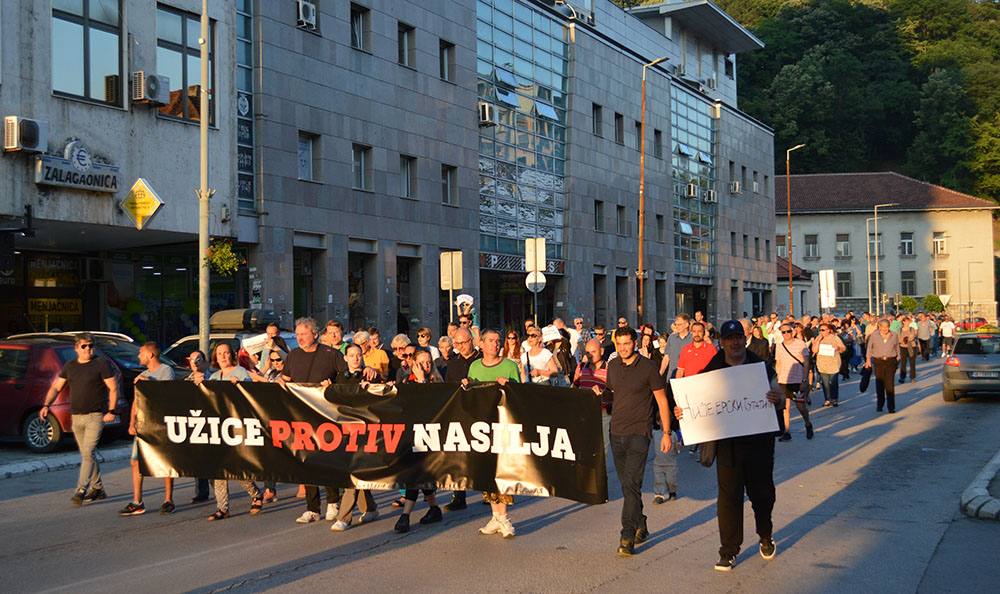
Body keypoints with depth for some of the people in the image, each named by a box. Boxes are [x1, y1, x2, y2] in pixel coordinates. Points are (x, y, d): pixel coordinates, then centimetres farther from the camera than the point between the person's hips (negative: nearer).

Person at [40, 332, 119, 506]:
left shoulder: (100, 363, -4)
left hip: (95, 416, -6)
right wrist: (46, 405, -3)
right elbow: (56, 387, 12)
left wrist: (111, 411, -12)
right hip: (76, 416, 6)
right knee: (86, 454, 12)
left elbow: (113, 388, -5)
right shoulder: (70, 366, 11)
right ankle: (98, 489, 23)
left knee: (88, 453, -15)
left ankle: (81, 491, -19)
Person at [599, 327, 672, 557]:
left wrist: (666, 433, -3)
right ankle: (640, 526, 28)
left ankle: (628, 537, -13)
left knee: (632, 483, -13)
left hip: (639, 433, -6)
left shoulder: (648, 368, -6)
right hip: (617, 432, 6)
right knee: (626, 483, 12)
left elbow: (661, 400, -2)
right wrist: (600, 393, 1)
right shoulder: (612, 366, 9)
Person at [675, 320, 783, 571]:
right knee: (729, 496, 0)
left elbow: (777, 402, 4)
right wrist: (681, 412, -14)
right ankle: (728, 550, 10)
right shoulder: (711, 371, 3)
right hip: (727, 444, 0)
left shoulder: (762, 367, 4)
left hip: (759, 440, 1)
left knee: (762, 493, 11)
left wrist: (777, 399, -20)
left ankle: (765, 536, 38)